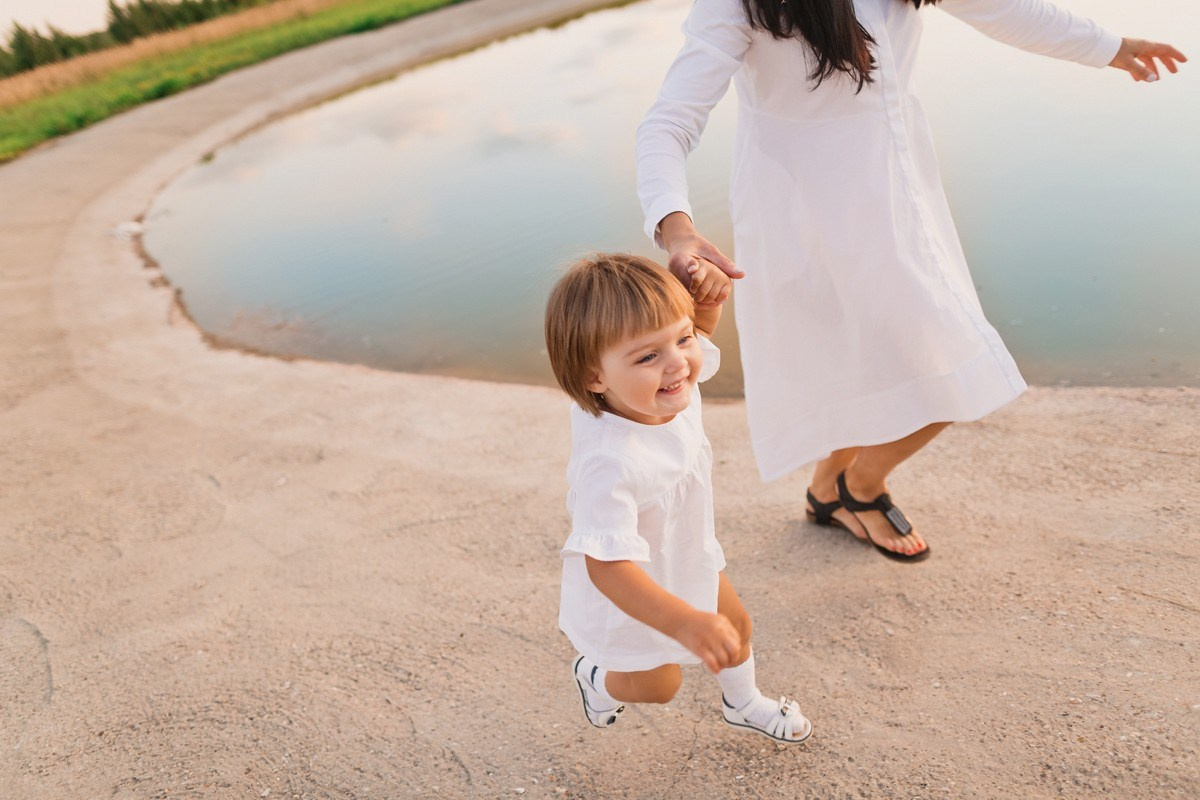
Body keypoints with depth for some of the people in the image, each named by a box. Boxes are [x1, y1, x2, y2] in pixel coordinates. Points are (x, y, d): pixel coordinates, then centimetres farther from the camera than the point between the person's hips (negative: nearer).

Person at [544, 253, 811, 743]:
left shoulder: (675, 383, -23)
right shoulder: (610, 463, -47)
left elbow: (701, 327, -2)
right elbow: (607, 564, -46)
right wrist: (684, 623, -55)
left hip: (688, 556, 7)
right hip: (633, 592, -7)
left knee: (735, 625, 29)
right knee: (657, 685, 21)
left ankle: (742, 703, 63)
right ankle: (595, 678, 56)